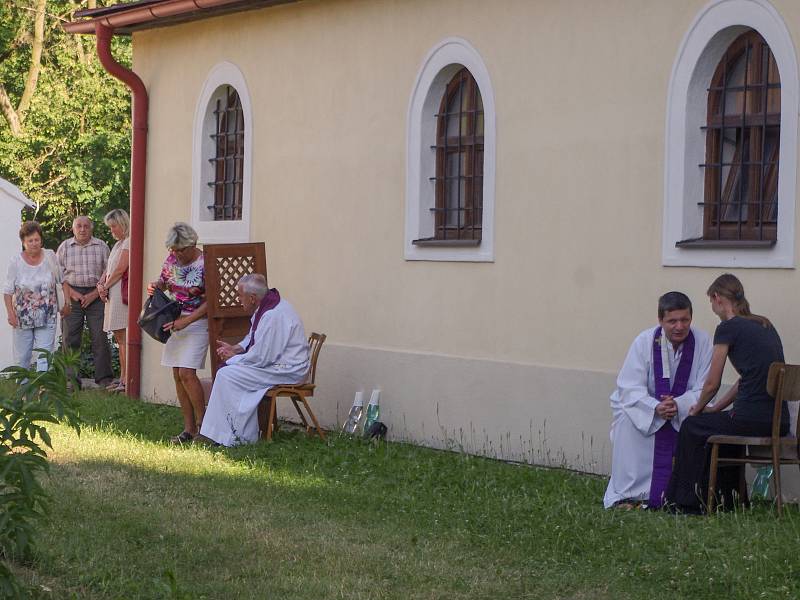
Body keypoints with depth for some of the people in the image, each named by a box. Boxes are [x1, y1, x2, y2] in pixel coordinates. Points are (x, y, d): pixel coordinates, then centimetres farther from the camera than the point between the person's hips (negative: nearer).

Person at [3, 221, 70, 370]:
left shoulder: (50, 256, 0)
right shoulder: (15, 261, -3)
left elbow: (63, 281, 10)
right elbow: (8, 291, -1)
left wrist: (67, 303, 5)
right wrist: (10, 313, -10)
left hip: (47, 317, 0)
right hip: (22, 318, 0)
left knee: (44, 355, -9)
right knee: (22, 358, 5)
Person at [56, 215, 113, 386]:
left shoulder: (101, 246, 6)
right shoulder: (65, 247, 9)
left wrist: (95, 294, -7)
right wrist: (71, 293, -6)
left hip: (95, 295, -1)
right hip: (72, 295, 1)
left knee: (100, 337, -5)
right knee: (71, 338, 0)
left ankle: (104, 378, -3)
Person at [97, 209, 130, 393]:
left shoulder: (128, 243, -7)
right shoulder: (118, 244, 23)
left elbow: (120, 269, -13)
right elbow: (108, 269, 21)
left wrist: (106, 287, -4)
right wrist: (100, 284, 3)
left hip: (121, 293, -10)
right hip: (113, 295, 10)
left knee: (123, 336, -11)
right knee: (119, 337, 9)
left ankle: (126, 380, -13)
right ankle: (122, 378, 11)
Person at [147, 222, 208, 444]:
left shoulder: (204, 265, -15)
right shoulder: (172, 259, 4)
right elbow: (164, 281, 20)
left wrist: (185, 321, -23)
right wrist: (155, 285, -4)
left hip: (197, 323, -7)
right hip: (174, 322, 7)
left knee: (186, 373, -17)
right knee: (177, 375, 5)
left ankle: (202, 423, -4)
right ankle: (189, 429, 10)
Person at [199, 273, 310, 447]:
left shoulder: (273, 316, -25)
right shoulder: (265, 307, 9)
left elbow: (260, 358, -23)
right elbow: (253, 339, 25)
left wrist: (233, 357, -8)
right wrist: (235, 348, 8)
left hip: (287, 371, -11)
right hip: (277, 363, 11)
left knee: (226, 375, -13)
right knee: (227, 370, 9)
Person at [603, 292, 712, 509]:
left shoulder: (702, 342, -13)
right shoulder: (645, 341, -14)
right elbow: (629, 388, -17)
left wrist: (677, 405, -33)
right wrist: (656, 407, -37)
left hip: (685, 408, 1)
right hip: (643, 406, -1)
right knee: (627, 419, -32)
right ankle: (626, 495, -22)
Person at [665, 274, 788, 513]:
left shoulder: (728, 327, -6)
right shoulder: (765, 326, 17)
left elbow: (712, 383, -1)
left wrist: (698, 410, 18)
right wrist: (714, 409, 26)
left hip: (752, 420, -8)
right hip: (780, 422, 8)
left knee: (692, 428, 18)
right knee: (715, 422, 34)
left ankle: (686, 502, 28)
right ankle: (728, 499, 38)